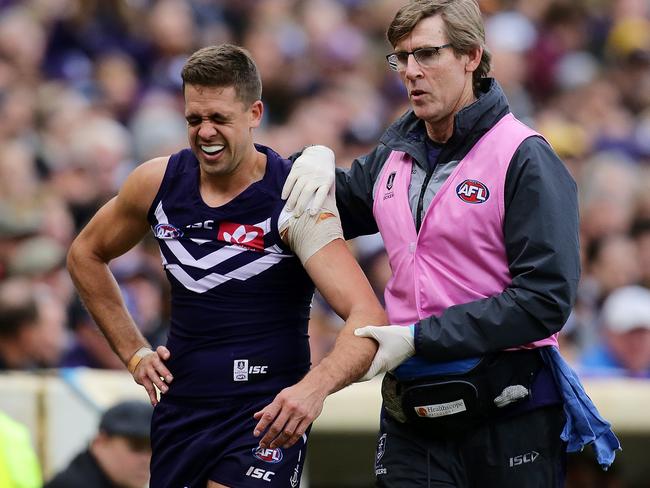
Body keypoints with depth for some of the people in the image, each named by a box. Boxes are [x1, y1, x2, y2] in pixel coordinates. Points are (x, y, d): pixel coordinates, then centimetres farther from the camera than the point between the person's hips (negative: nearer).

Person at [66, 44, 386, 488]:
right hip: (180, 410, 5)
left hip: (266, 416, -5)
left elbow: (368, 318, -25)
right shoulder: (158, 183, 0)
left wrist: (315, 386, -44)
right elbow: (86, 254, 20)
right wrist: (133, 351, 11)